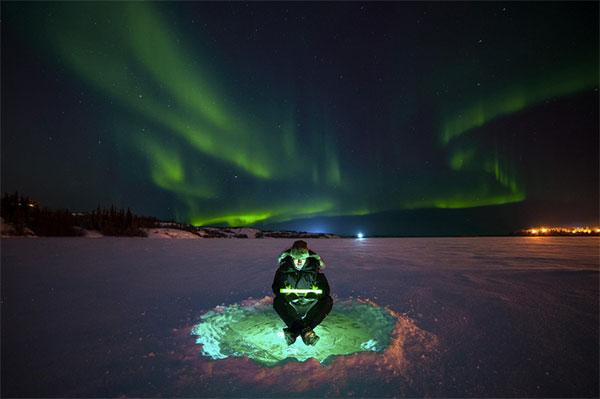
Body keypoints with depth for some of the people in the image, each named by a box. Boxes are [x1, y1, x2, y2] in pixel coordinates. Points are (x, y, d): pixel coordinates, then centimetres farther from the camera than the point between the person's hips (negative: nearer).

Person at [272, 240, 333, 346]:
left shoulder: (314, 269, -6)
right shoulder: (284, 269, -6)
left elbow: (325, 290, -5)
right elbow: (276, 289, -5)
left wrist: (311, 294, -19)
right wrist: (290, 295, -19)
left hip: (310, 307, 1)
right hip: (291, 307, 0)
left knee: (328, 301, -25)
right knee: (277, 301, -27)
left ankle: (293, 331, -33)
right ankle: (305, 331, -36)